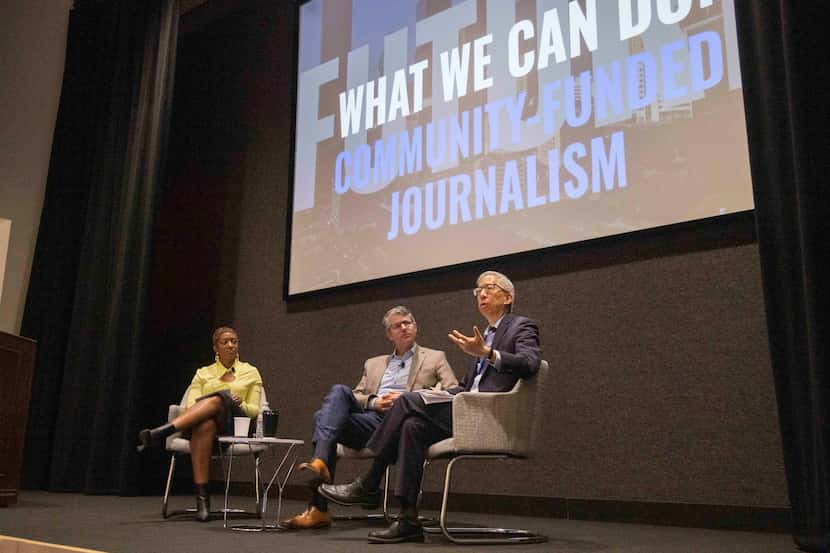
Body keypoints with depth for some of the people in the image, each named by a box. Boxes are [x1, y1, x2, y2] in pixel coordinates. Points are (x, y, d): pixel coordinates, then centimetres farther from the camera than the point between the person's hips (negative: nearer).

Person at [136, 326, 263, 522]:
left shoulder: (250, 372, 18)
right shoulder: (203, 373, 21)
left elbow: (254, 410, 12)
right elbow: (191, 403, 7)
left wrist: (240, 404, -9)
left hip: (233, 426, -1)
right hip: (203, 422, 1)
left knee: (219, 398, -36)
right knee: (205, 425, -40)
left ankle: (160, 432, -51)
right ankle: (202, 499, -43)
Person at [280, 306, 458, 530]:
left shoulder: (435, 358, 19)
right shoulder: (373, 364, 32)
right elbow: (356, 396, 23)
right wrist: (373, 402, -1)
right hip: (370, 419, 4)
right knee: (339, 391, -27)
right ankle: (319, 462, -39)